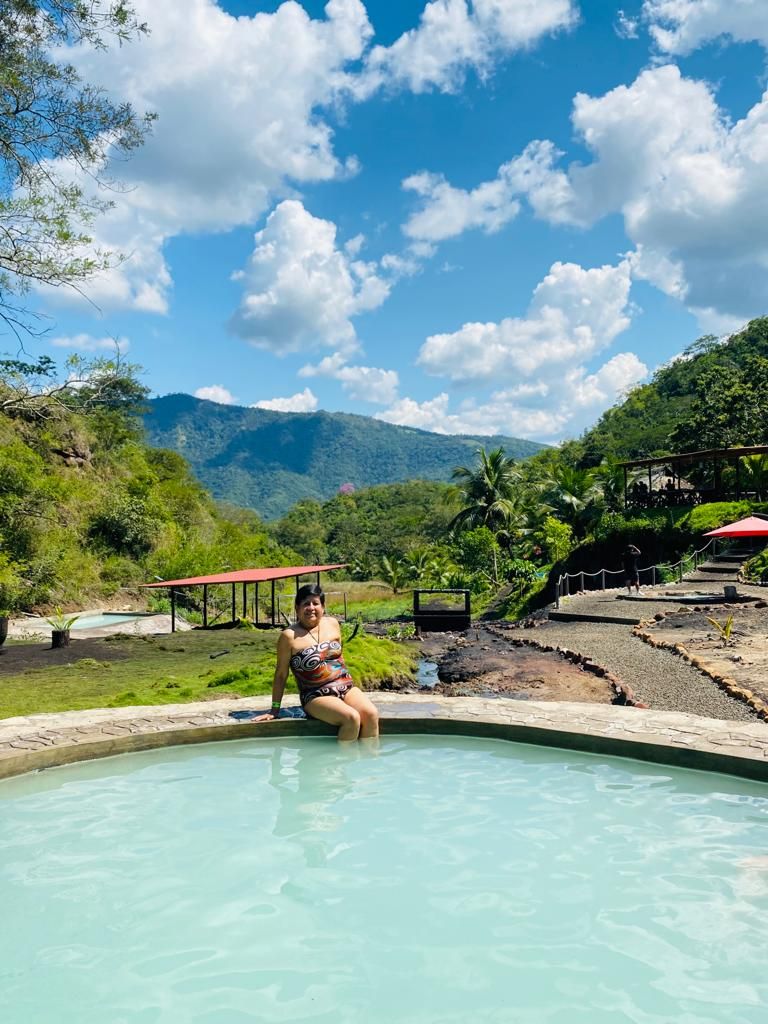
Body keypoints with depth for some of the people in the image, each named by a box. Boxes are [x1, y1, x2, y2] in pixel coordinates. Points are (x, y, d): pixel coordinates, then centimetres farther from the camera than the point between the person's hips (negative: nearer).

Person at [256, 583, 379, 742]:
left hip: (346, 686, 5)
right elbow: (281, 675, 0)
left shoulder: (333, 624, 8)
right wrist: (275, 709, 2)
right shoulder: (289, 636, -6)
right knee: (351, 718, -29)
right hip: (316, 696, -4)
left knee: (371, 714, -23)